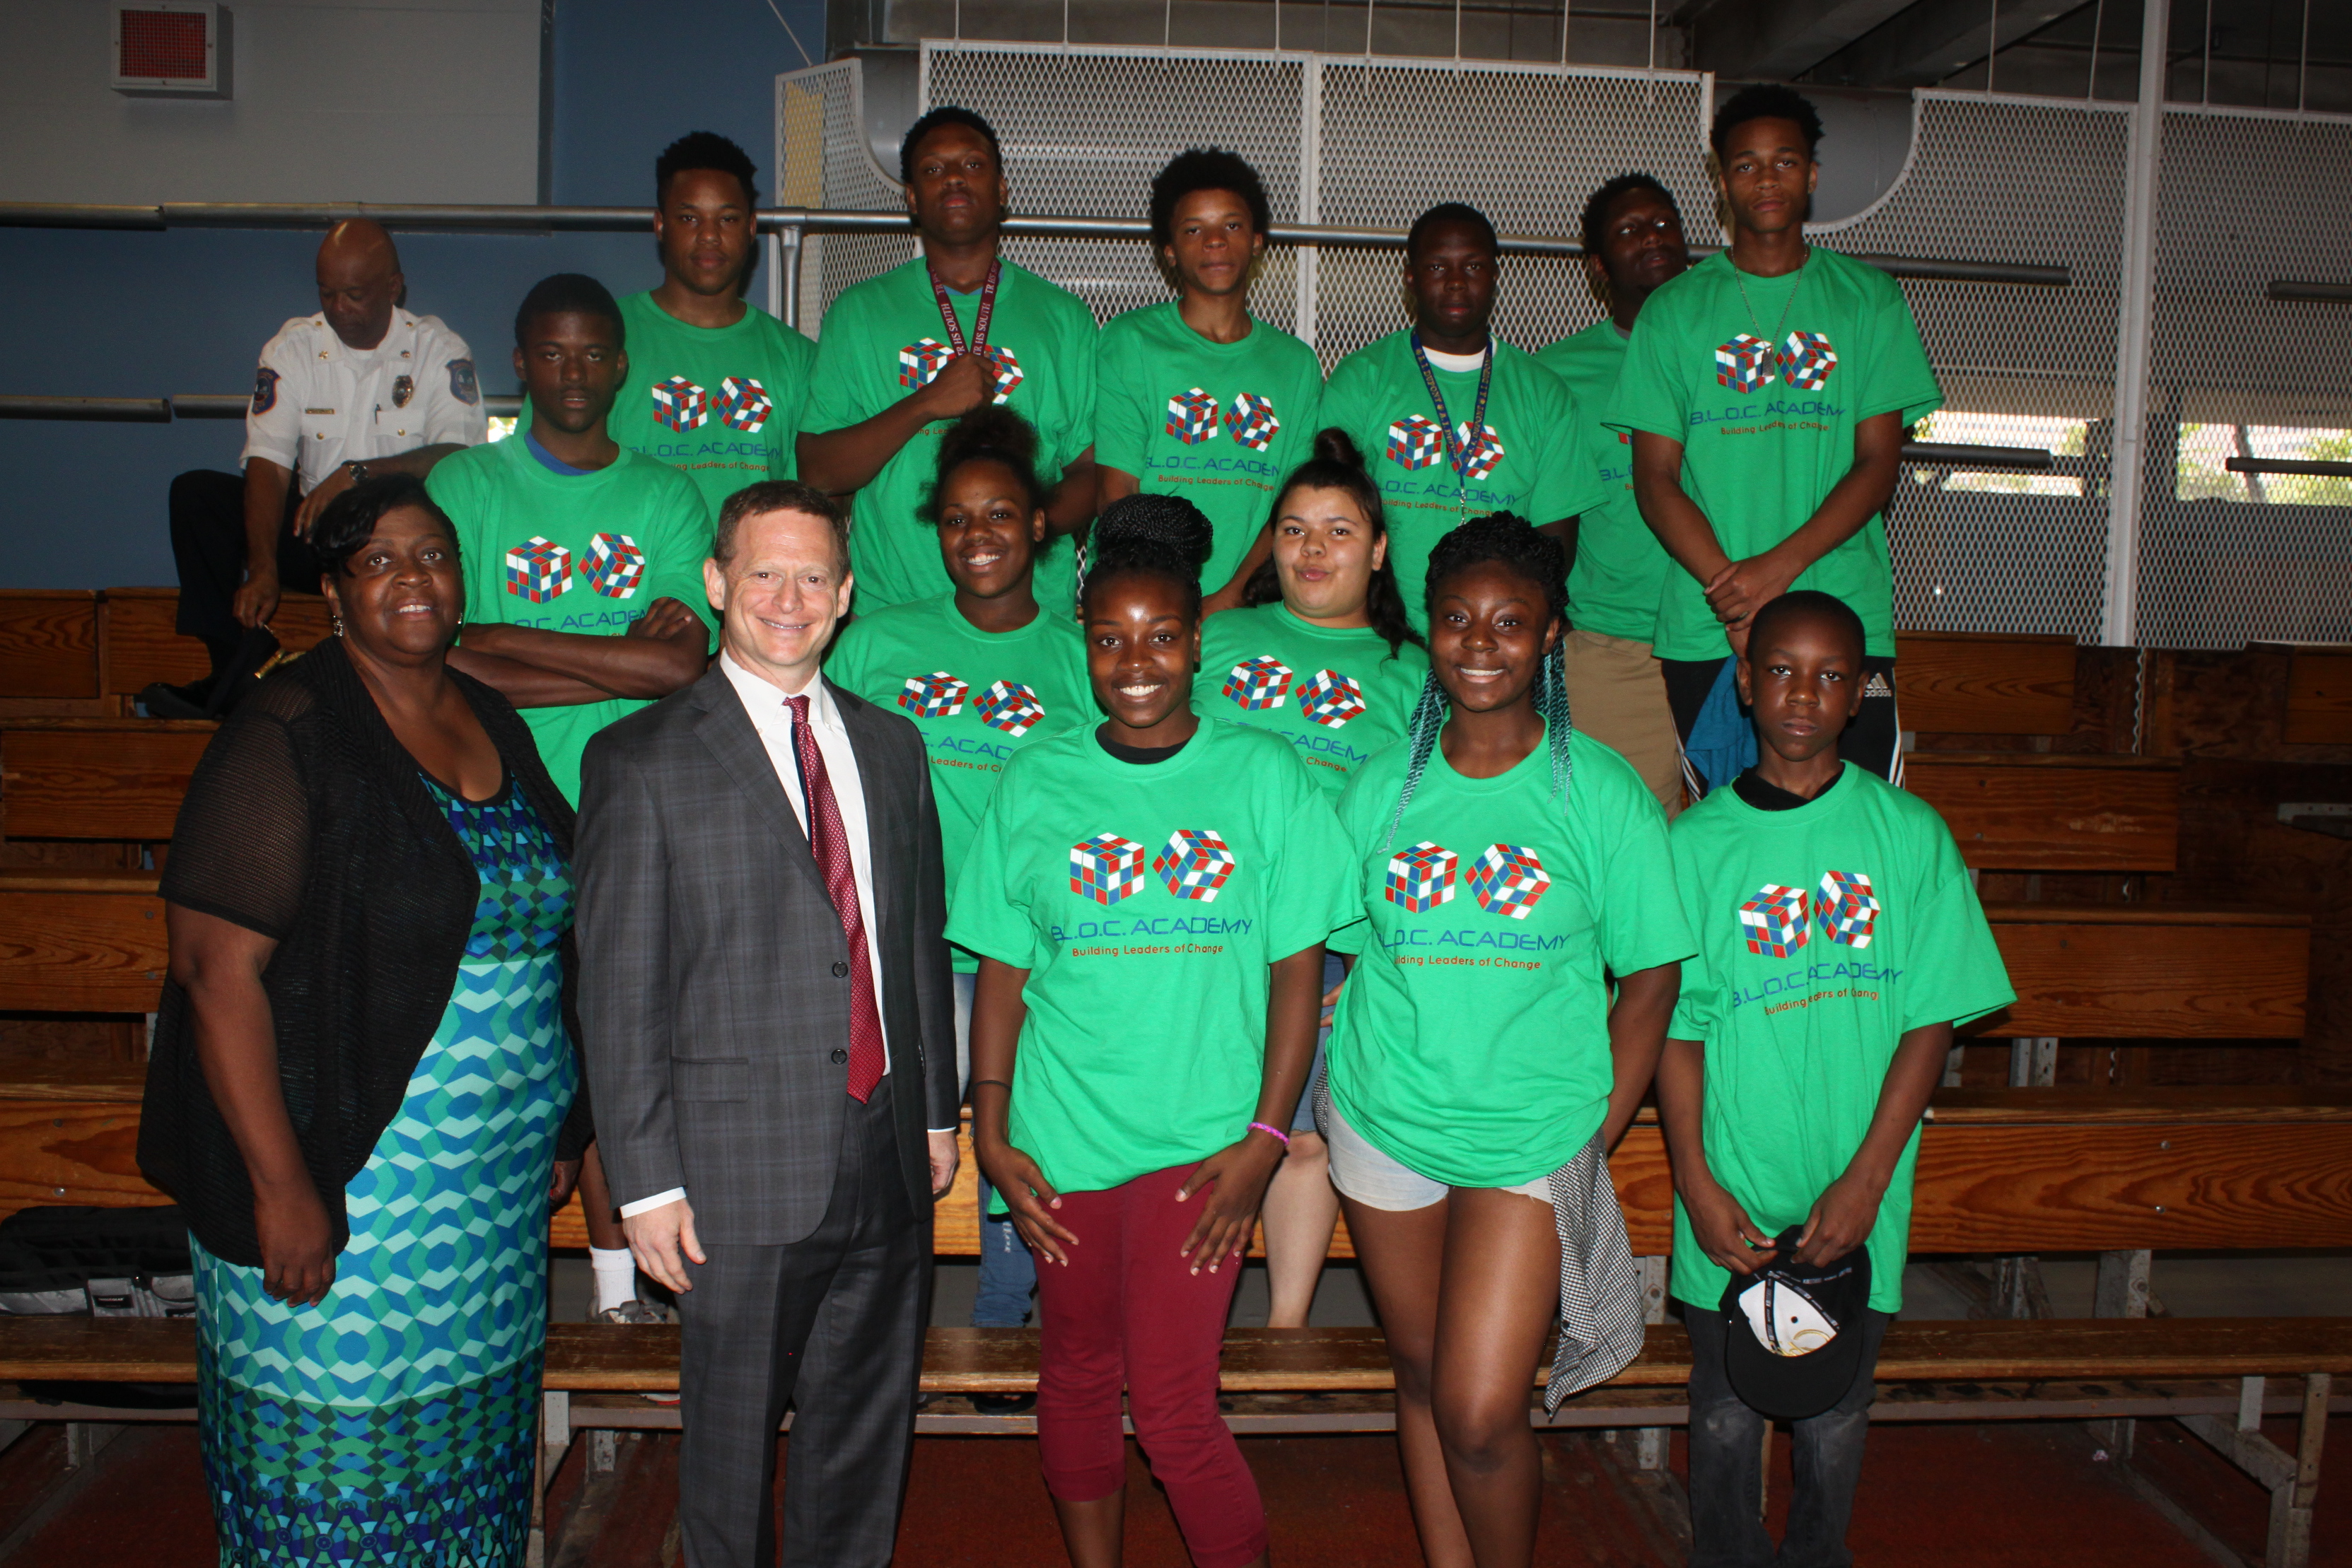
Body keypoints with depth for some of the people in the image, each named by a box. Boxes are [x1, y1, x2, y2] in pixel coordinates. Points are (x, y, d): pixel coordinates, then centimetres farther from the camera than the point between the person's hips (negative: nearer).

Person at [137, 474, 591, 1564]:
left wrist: (558, 1131, 13)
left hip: (500, 1181, 6)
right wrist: (280, 1186, -20)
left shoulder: (494, 724, 9)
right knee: (336, 1470, 6)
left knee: (470, 1438, 16)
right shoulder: (287, 736, -12)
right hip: (347, 1176, -6)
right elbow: (215, 964, -17)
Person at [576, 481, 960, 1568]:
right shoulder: (642, 760, -6)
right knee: (733, 1437, 11)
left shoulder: (891, 747, 10)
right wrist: (647, 1183, -10)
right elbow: (618, 988, -7)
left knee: (866, 1434, 17)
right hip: (743, 1172, -4)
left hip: (887, 1158, 4)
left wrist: (937, 1110, 12)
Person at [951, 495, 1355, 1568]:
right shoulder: (1034, 784, 4)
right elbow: (1003, 971, 6)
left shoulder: (1262, 774, 0)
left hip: (1201, 1138, -2)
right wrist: (992, 1130, 0)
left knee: (1174, 1410, -6)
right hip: (1064, 1136, 2)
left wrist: (1266, 1137, -6)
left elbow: (1298, 967, 0)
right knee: (1078, 1380, 14)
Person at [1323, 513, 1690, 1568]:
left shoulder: (1602, 792, -6)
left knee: (1481, 1416, -5)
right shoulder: (1381, 787, 1)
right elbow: (1339, 955, 9)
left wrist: (1595, 1134, -4)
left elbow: (1649, 978, -1)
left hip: (1532, 1135, -3)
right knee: (1422, 1382, 15)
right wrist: (1348, 1079, 1)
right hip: (1384, 1123, 3)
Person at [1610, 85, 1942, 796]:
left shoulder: (1868, 299, 9)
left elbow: (1879, 462, 2)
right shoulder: (1674, 310, 8)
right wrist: (1728, 588, -13)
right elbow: (1655, 477, 2)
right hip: (1704, 630, 0)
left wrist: (1780, 565, -14)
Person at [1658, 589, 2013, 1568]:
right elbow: (1675, 1027, -1)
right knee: (1726, 1407, 11)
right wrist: (1697, 1184, -9)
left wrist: (1866, 1180, -9)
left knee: (1834, 1412, 13)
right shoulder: (1698, 842, -2)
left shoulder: (1910, 834, -3)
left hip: (1854, 1195, 0)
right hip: (1730, 1192, 0)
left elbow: (1930, 1021, -3)